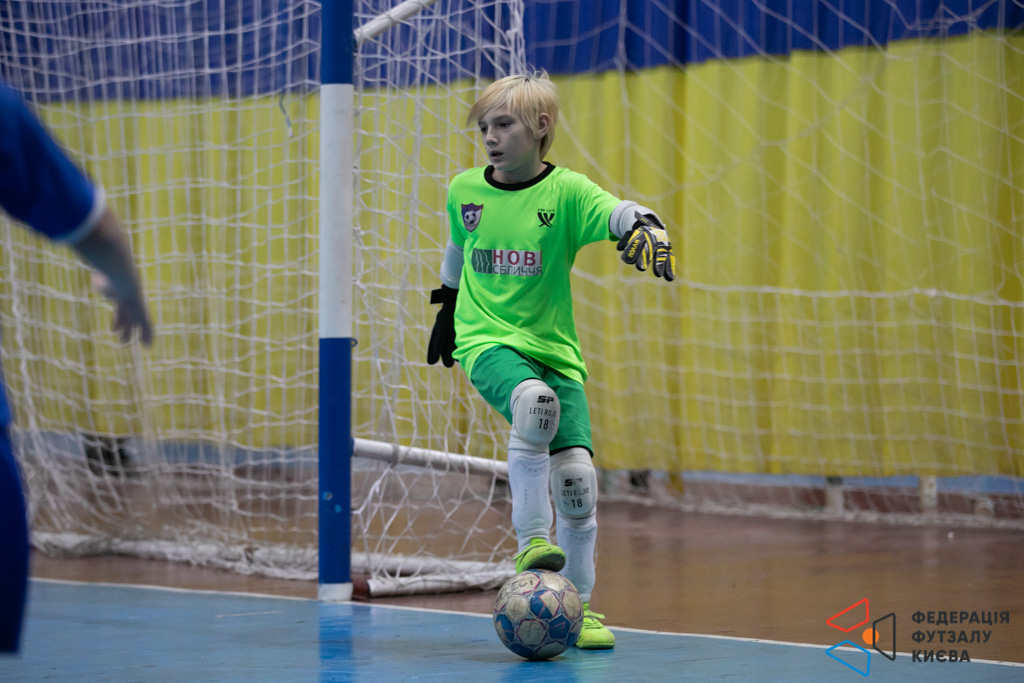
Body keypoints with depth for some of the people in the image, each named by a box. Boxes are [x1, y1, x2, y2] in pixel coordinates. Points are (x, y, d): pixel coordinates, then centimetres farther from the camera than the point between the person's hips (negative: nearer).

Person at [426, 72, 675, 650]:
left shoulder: (565, 191, -6)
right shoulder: (464, 190, 4)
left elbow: (615, 212, -26)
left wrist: (644, 226, -48)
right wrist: (447, 307, 36)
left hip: (555, 349, 0)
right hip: (487, 342, 0)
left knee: (577, 479, -7)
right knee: (534, 401, -35)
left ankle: (578, 607, 11)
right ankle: (532, 542, -24)